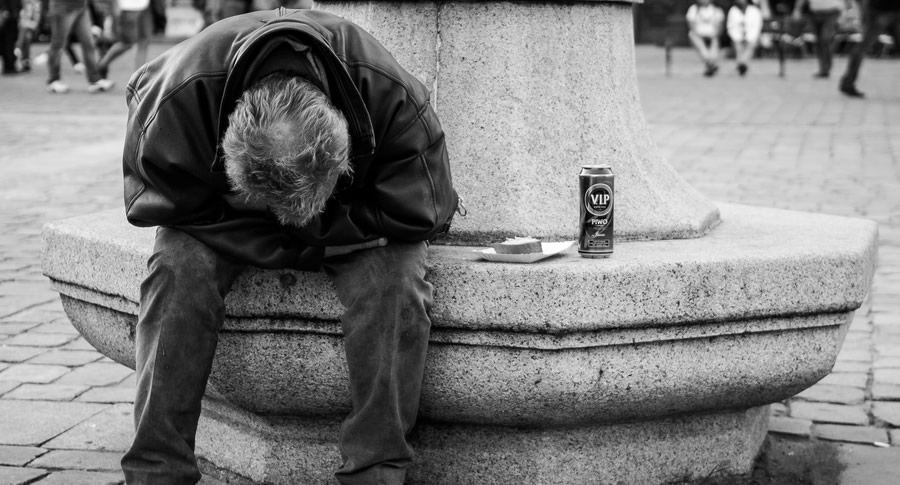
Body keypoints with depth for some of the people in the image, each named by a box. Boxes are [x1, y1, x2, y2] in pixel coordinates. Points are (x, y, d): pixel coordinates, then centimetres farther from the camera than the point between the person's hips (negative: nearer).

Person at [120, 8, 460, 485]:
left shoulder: (394, 98, -35)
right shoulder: (175, 101, -34)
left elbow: (418, 212, -23)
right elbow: (160, 205, -21)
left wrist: (317, 240, -25)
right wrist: (286, 249, -25)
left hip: (356, 218, 0)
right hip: (219, 215, 1)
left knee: (394, 276, -32)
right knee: (180, 266, -30)